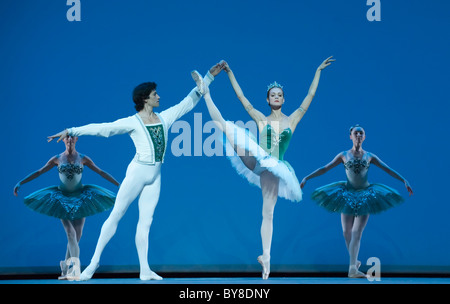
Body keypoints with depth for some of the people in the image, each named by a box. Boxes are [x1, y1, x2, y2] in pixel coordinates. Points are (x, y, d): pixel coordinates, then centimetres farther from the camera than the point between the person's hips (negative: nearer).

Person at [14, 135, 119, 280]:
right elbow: (38, 173, 4)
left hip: (80, 199, 1)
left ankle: (66, 266, 18)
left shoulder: (83, 159, 0)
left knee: (77, 235, 0)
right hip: (62, 200, -1)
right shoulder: (57, 159, 0)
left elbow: (102, 173, 3)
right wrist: (20, 183, -3)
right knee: (70, 233, -15)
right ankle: (76, 267, -25)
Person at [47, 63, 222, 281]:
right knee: (115, 215, -4)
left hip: (155, 177, 5)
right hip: (137, 173, -5)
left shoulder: (165, 117, 7)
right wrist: (70, 131, -17)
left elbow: (189, 101, 16)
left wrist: (209, 77, 17)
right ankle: (94, 261, 0)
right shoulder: (132, 122, -8)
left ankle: (144, 270, 6)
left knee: (146, 221, 6)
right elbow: (101, 128, -12)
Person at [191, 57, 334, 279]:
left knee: (268, 213, -4)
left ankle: (266, 256, -2)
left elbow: (310, 96, 8)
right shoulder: (261, 119, 8)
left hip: (272, 169, 0)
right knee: (224, 125, -15)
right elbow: (240, 96, 8)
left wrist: (318, 71, 8)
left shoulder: (292, 119, 9)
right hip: (255, 160, 0)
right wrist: (229, 73, 8)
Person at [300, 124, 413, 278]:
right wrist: (307, 178, -1)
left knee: (357, 232, -11)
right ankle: (354, 261, 21)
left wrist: (404, 181, -2)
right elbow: (324, 169, 5)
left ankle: (353, 268, -19)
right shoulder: (344, 155, 4)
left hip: (365, 195, -1)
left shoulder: (370, 156, 5)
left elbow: (388, 170, 6)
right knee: (347, 232, 1)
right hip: (347, 195, 1)